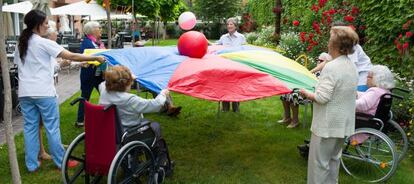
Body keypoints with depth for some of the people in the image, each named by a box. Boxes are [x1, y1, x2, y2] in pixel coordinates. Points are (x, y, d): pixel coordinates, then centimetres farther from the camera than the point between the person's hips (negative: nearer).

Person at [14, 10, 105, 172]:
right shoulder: (44, 43, -11)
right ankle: (61, 162, 12)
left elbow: (19, 65, 19)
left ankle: (31, 164, 18)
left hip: (25, 92, 7)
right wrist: (96, 58, -13)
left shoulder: (20, 44, 12)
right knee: (52, 128, 2)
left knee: (30, 127, 11)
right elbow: (71, 57, -16)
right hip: (44, 92, -7)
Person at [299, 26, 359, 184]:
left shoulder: (331, 67, -22)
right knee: (334, 158, 21)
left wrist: (307, 94, -7)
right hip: (344, 122, 9)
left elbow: (322, 97, -25)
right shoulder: (352, 66, 5)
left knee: (319, 161, 4)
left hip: (327, 124, -9)